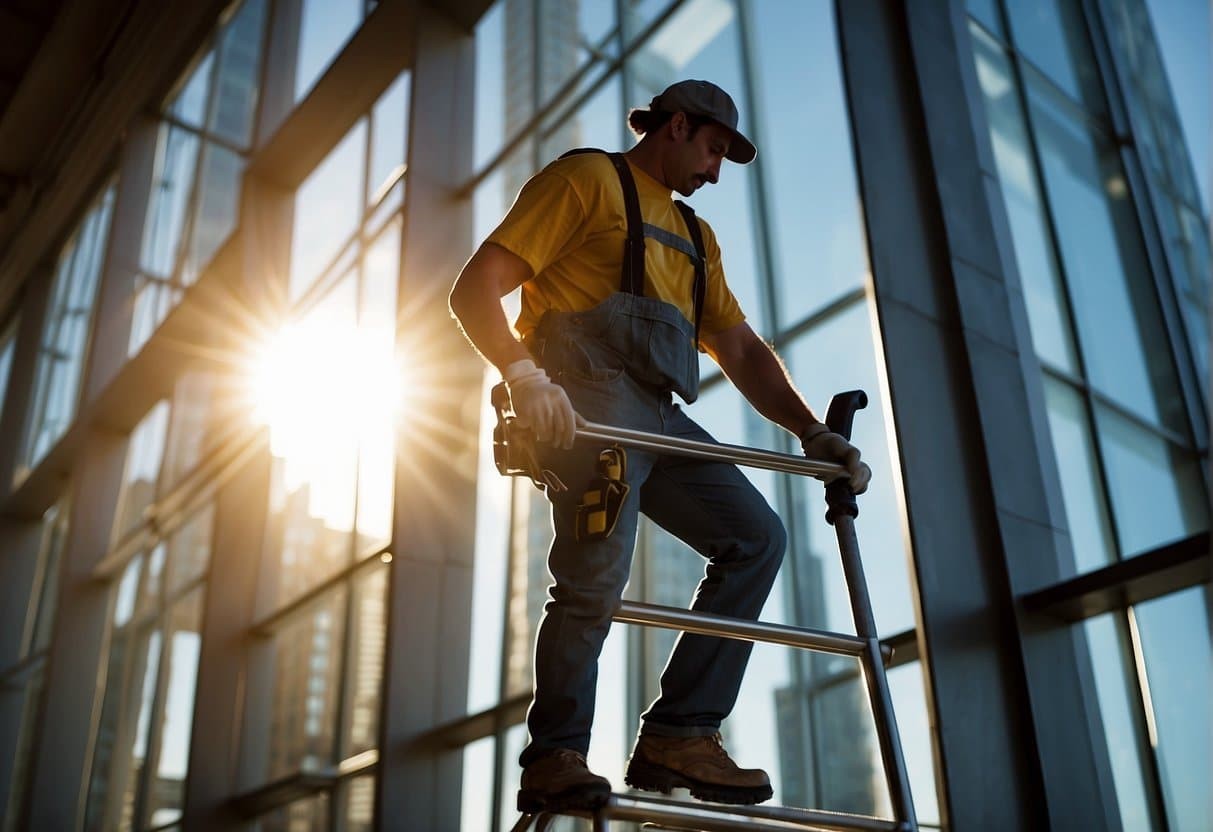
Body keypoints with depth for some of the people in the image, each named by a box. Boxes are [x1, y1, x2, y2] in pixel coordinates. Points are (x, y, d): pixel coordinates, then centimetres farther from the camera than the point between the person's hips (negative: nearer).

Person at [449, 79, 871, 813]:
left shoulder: (695, 236, 30)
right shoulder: (586, 179, 8)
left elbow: (742, 350, 23)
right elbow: (475, 289, -2)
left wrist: (812, 432, 9)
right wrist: (525, 372, -20)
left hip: (661, 415, 8)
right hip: (589, 397, -8)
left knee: (757, 536, -2)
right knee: (598, 572, -22)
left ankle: (679, 735, -3)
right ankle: (555, 759, -6)